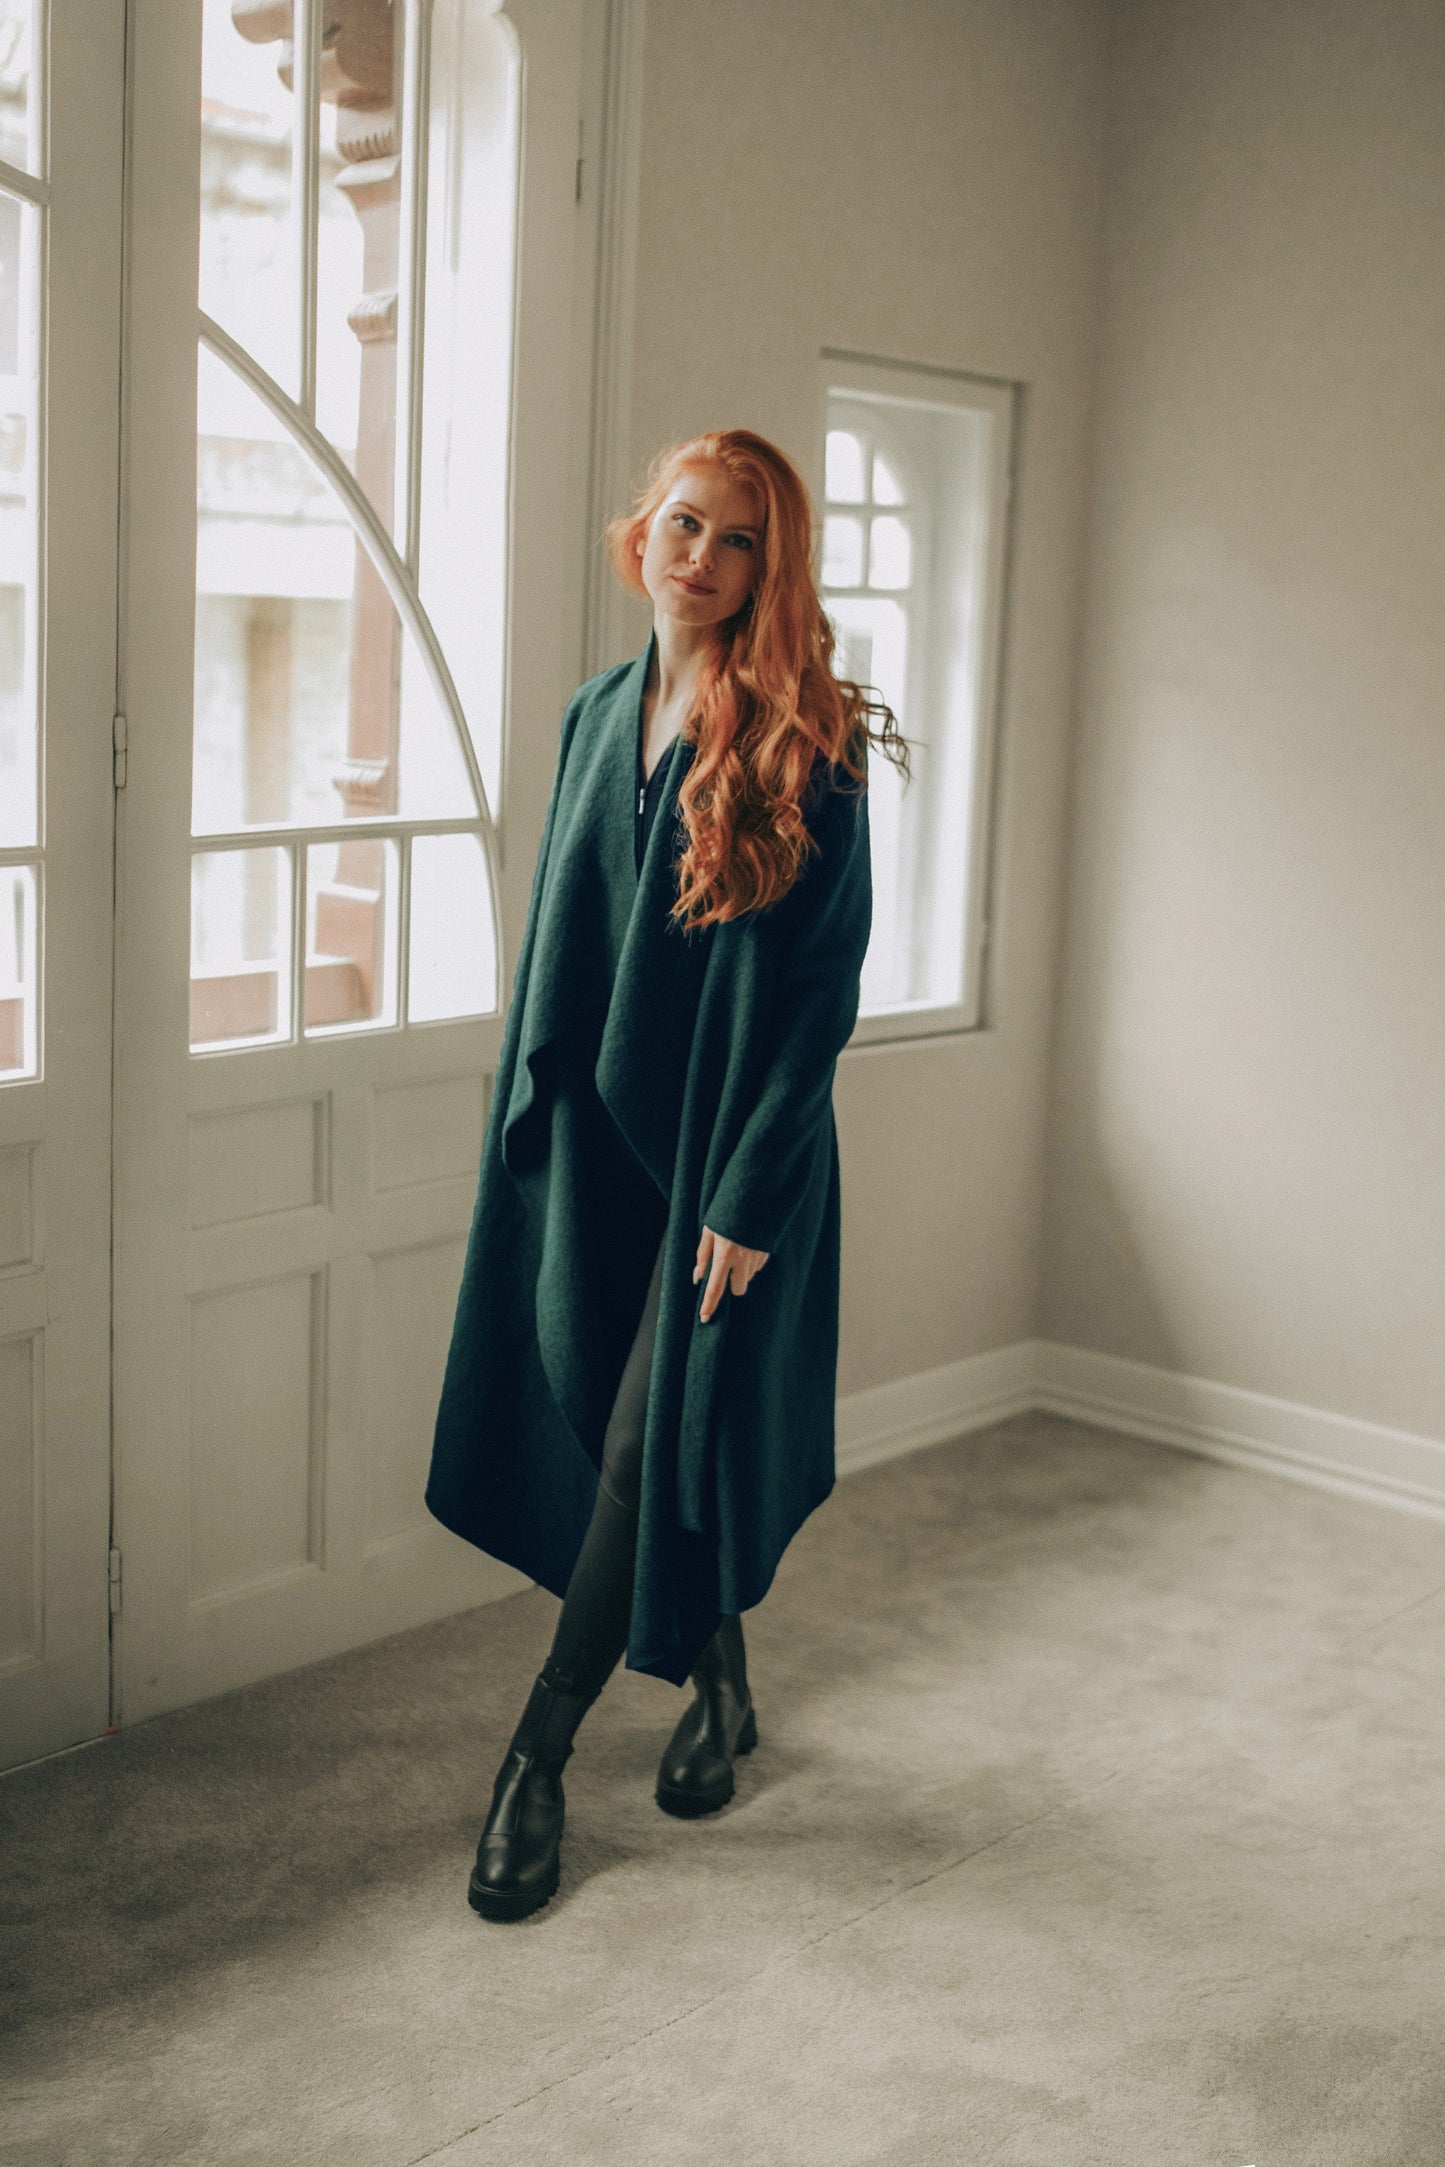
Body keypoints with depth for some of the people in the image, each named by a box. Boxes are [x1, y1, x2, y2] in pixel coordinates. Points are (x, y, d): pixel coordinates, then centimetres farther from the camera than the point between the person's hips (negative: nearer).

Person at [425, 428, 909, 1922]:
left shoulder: (803, 746, -10)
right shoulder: (599, 716, 8)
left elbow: (823, 983, -13)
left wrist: (751, 1193, -15)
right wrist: (529, 1115, 10)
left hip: (728, 1144, -6)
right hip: (594, 1135, 6)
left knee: (650, 1446, -3)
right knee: (616, 1429, 13)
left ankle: (537, 1758, 10)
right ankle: (719, 1692, 34)